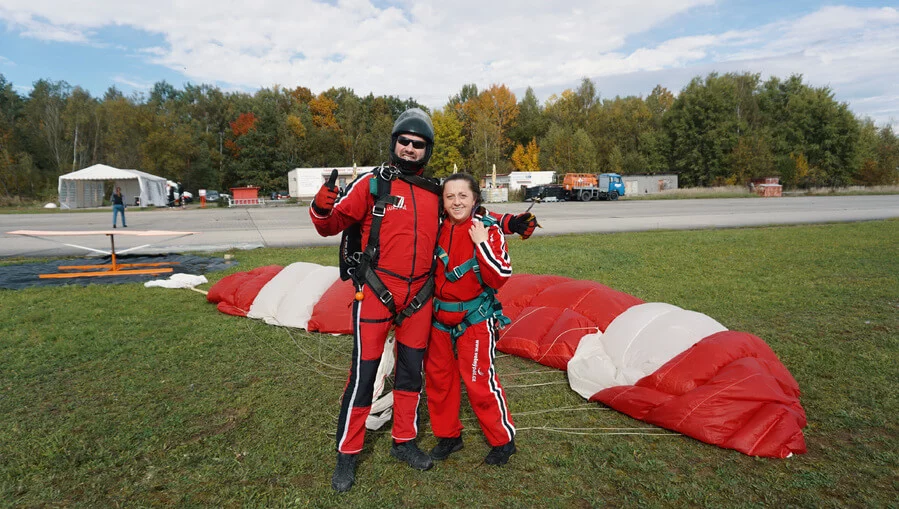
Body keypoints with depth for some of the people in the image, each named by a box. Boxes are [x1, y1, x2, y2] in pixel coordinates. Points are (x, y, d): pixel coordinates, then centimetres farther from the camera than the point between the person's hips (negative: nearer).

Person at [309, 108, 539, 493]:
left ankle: (404, 441, 34)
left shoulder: (436, 193, 7)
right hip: (376, 292, -4)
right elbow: (334, 224, -6)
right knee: (364, 374, 1)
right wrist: (322, 209, -28)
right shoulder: (373, 183, -5)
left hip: (419, 297, 5)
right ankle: (347, 454, 19)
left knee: (411, 372, 15)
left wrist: (509, 224, 12)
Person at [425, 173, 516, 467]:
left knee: (480, 380, -3)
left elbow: (500, 278, -18)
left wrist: (482, 244, -25)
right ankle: (448, 435, 33)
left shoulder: (488, 230, -12)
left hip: (475, 318, -5)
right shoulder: (438, 229, 0)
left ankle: (503, 440, 19)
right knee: (438, 376, 13)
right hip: (440, 318, 5)